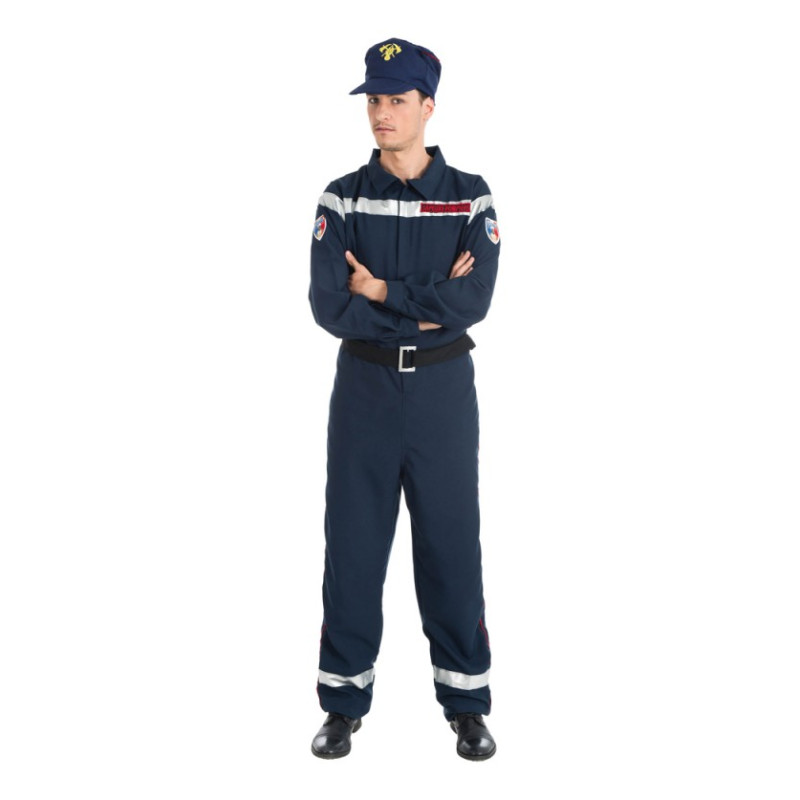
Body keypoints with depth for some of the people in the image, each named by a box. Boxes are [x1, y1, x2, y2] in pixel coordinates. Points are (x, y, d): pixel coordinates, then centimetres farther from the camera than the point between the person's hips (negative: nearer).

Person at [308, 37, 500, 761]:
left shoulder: (470, 199, 0)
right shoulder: (342, 201, 2)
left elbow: (473, 302, -14)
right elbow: (330, 308, -11)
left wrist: (382, 291, -13)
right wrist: (428, 307, -13)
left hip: (443, 386, -1)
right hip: (363, 386, 1)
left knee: (452, 543, 5)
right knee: (353, 543, 6)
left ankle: (467, 704, 20)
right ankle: (345, 703, 20)